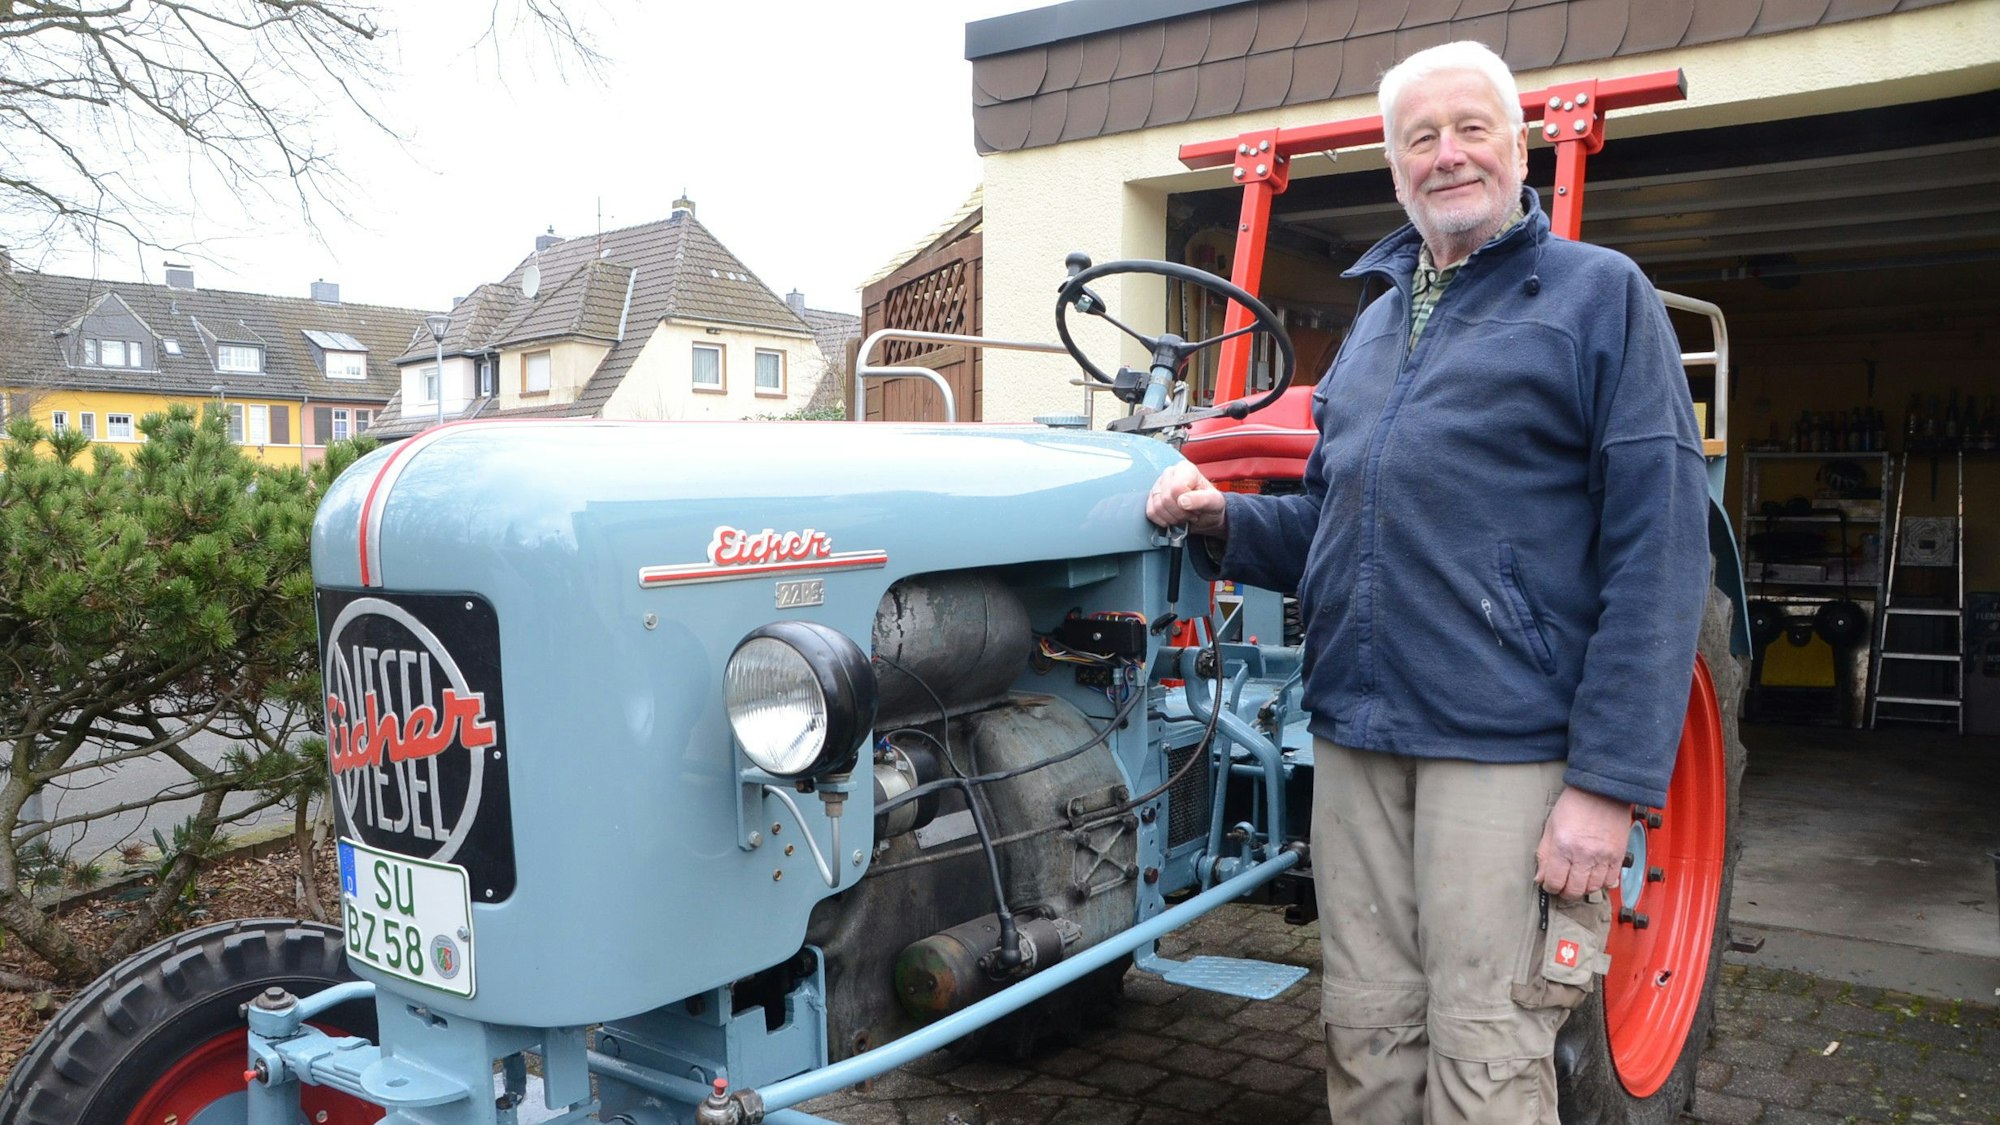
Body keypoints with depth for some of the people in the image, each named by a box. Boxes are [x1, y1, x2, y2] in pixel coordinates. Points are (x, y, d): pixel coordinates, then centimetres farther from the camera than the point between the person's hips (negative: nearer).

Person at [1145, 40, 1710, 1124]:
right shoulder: (1373, 322, 18)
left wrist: (1612, 781, -16)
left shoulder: (1600, 294, 0)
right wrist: (1223, 521, 2)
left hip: (1508, 745, -5)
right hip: (1356, 733, 6)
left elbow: (1658, 545, -9)